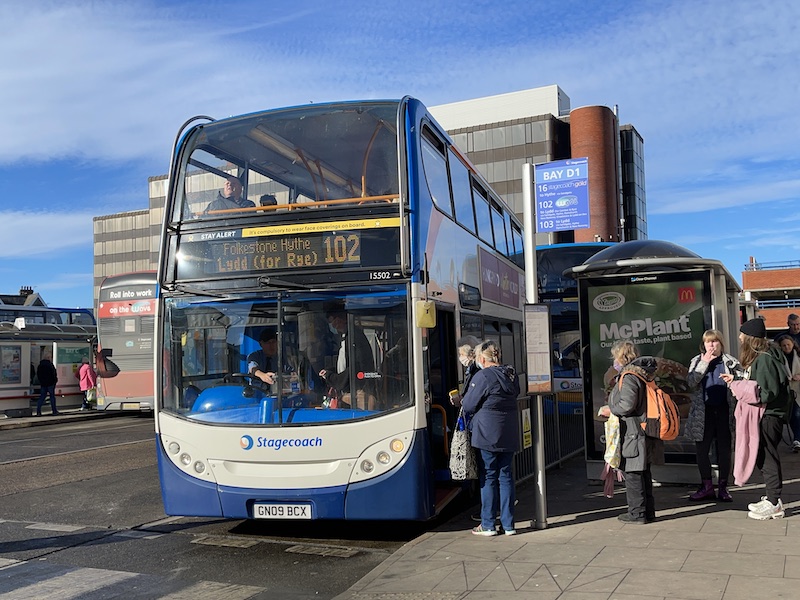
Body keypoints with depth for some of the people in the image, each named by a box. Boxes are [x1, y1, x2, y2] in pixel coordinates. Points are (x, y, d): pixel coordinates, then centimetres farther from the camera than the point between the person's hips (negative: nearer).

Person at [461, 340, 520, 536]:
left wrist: (461, 401, 14)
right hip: (509, 435, 6)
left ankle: (488, 525, 9)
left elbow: (468, 405, -11)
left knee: (488, 478, 3)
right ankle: (508, 524, 13)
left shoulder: (483, 376, -13)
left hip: (487, 435, -6)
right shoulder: (511, 375, 9)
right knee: (506, 476, 10)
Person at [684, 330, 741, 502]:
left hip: (724, 411, 0)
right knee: (701, 450, 3)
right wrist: (704, 363, -14)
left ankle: (723, 487, 16)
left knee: (724, 450, 6)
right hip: (703, 413, 1)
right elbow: (691, 382, -10)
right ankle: (706, 486, 16)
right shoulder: (697, 362, 6)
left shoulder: (730, 362, 5)